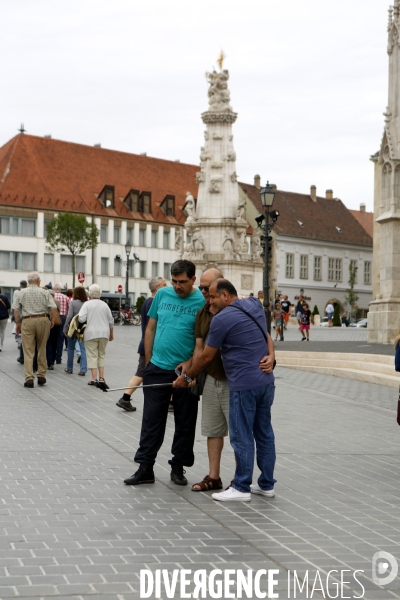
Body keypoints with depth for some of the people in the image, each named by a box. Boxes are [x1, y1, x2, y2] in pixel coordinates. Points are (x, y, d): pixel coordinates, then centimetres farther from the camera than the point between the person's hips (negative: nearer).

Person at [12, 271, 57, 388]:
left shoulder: (22, 293, 5)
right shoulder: (44, 293, 2)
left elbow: (15, 309, 2)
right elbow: (53, 308, -5)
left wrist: (18, 323, 11)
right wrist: (52, 321, 7)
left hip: (27, 321, 0)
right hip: (43, 320, 0)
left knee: (28, 351, 0)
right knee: (42, 349, 14)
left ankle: (29, 378, -7)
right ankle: (41, 376, 18)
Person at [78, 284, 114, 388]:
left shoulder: (87, 304, -5)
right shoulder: (104, 305, 7)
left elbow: (81, 319, -14)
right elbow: (111, 321, 13)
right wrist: (111, 334, 25)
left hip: (91, 333, -3)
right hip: (104, 333, 3)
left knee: (92, 355, 1)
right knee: (101, 355, 13)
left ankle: (94, 379, -3)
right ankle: (101, 378, 6)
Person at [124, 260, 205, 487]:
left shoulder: (202, 301, -6)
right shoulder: (162, 294, 4)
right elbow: (151, 328, 11)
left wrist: (190, 362, -16)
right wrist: (148, 359, 9)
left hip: (186, 371, -2)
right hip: (157, 369, 2)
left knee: (185, 423, 8)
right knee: (152, 420, 4)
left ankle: (178, 467, 21)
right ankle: (145, 468, 10)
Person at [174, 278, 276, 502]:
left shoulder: (222, 319, -11)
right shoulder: (255, 305, 11)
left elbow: (207, 357, -3)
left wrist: (187, 378, 10)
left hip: (244, 385, -8)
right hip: (266, 381, 8)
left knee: (242, 436, -1)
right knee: (264, 433, 12)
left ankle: (241, 488, 4)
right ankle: (267, 484, 18)